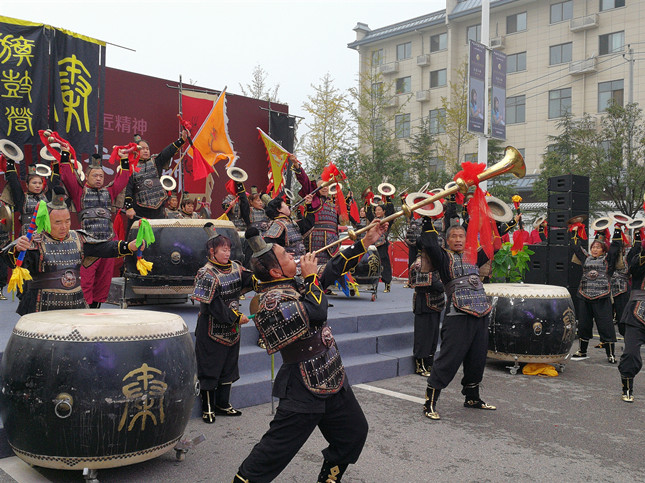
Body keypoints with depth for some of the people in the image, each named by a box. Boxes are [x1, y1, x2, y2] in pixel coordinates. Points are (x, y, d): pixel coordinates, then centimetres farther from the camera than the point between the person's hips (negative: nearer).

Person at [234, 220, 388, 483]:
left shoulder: (293, 286, 6)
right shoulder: (272, 301, -22)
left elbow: (334, 269, 13)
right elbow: (317, 313, -31)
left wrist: (366, 241, 13)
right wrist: (311, 276, -16)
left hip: (333, 382, 9)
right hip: (305, 392, -9)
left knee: (354, 432, 19)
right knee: (275, 451, -2)